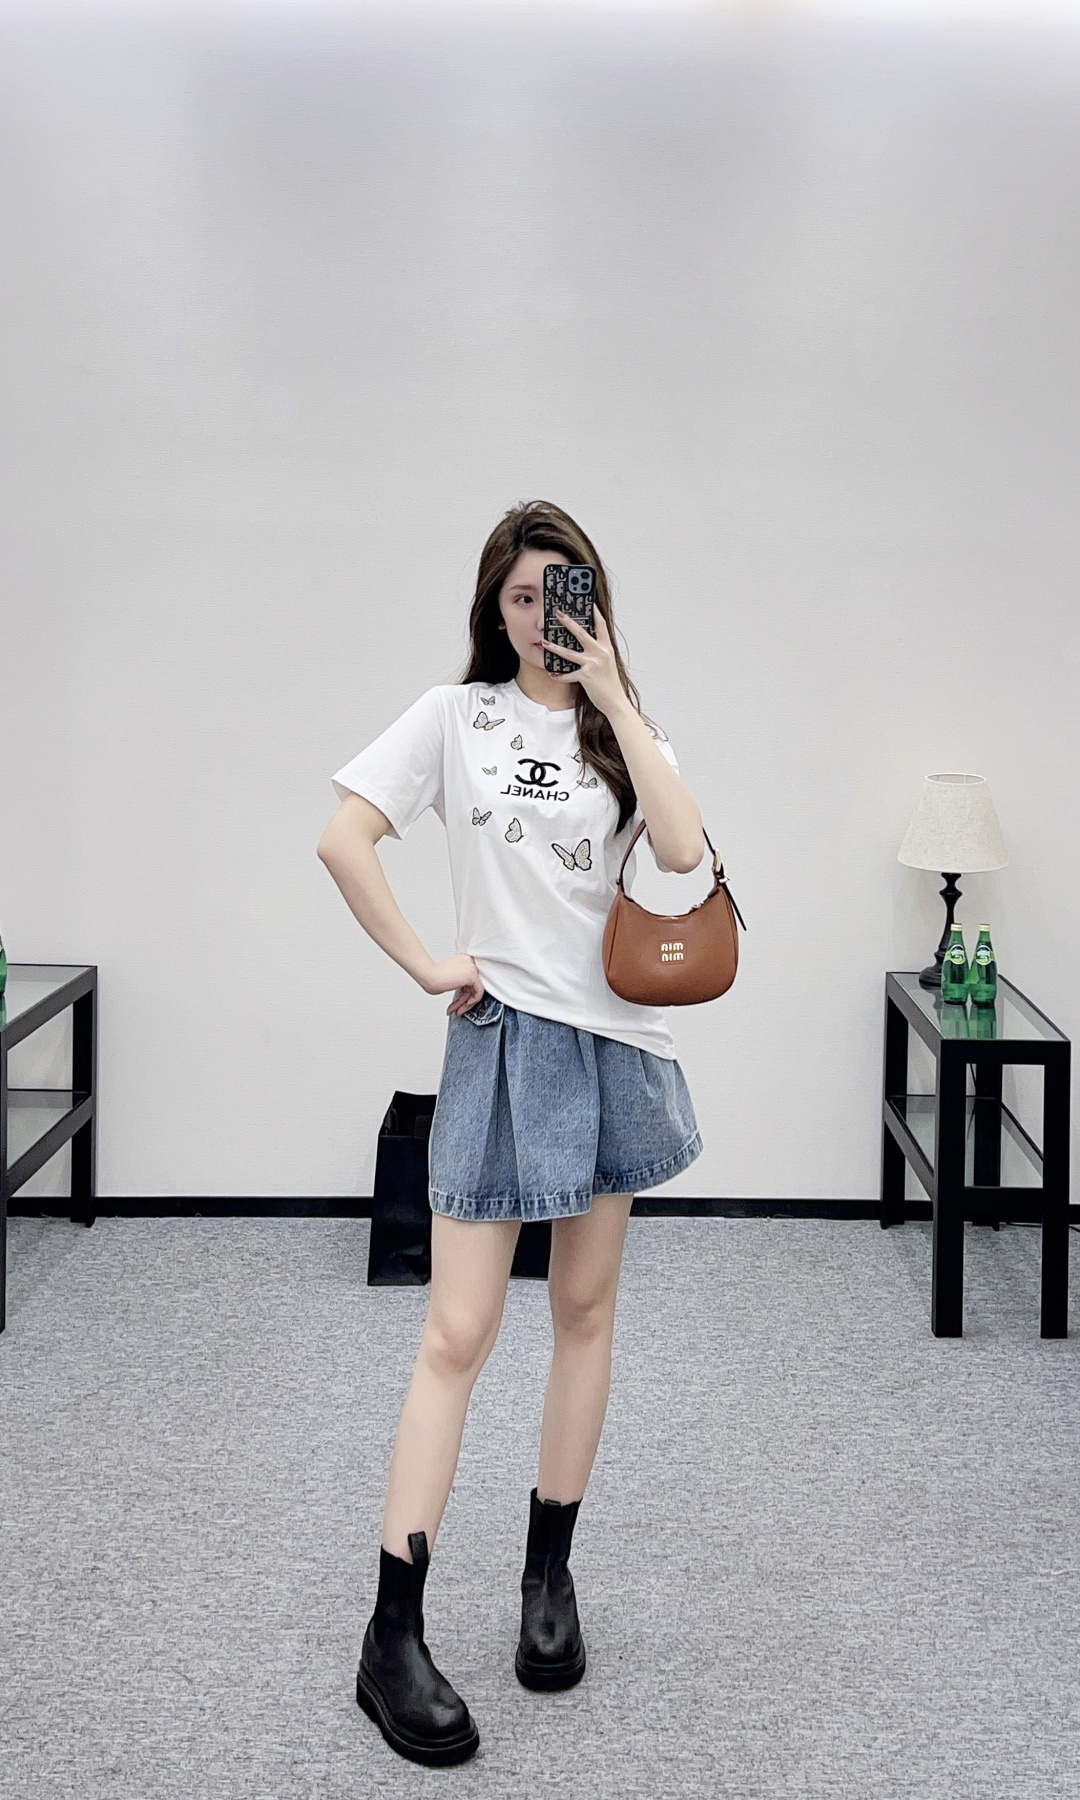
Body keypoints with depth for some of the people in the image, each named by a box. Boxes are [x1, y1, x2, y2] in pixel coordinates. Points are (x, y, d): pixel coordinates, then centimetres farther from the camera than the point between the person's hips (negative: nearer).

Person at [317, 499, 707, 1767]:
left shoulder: (625, 729, 7)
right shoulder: (454, 716, 1)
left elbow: (681, 850, -12)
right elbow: (342, 840, -6)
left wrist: (613, 699, -10)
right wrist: (426, 967, -9)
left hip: (615, 1039, 3)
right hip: (504, 1034, -3)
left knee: (585, 1309, 11)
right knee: (459, 1332, -7)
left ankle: (550, 1573, 25)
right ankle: (392, 1640, -3)